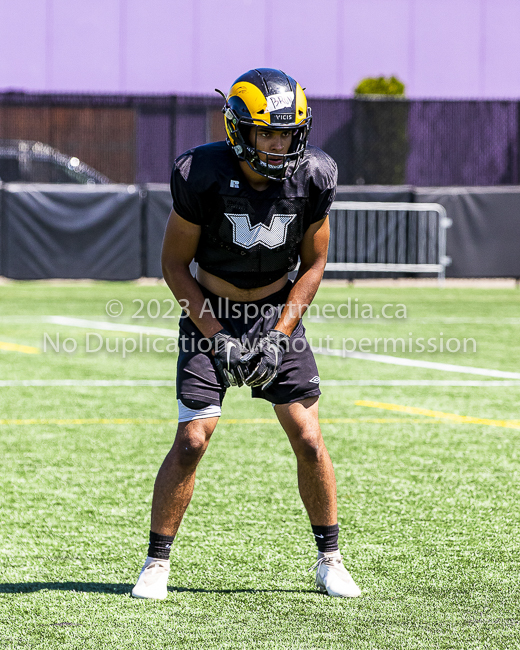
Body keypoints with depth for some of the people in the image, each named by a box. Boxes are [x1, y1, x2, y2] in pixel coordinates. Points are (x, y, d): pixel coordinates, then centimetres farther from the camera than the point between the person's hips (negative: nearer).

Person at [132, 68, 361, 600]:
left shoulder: (312, 178, -12)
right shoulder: (202, 177, -21)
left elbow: (313, 265, 0)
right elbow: (174, 263, -9)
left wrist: (278, 336, -10)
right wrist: (218, 337, -15)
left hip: (278, 314, 2)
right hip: (211, 314, -2)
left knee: (309, 441, -4)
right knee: (191, 441, -10)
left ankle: (329, 561, 11)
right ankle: (156, 563, 3)